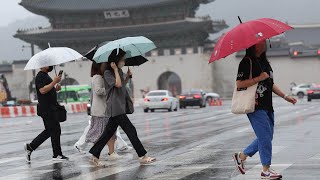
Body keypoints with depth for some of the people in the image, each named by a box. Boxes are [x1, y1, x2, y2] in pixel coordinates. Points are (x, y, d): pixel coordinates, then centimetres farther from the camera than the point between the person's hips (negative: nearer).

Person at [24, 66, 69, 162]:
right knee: (55, 130, -5)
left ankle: (30, 147, 15)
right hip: (46, 109, -10)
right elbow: (42, 90, -25)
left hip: (50, 109, 10)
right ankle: (57, 154, 2)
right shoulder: (40, 76, -12)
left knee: (49, 131, 12)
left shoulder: (45, 76, 19)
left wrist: (55, 88, 8)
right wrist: (54, 82, -23)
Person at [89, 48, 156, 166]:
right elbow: (118, 84, -22)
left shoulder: (119, 71, 16)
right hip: (115, 108, -9)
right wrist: (115, 70, -16)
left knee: (109, 132, 11)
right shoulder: (108, 73, -11)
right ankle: (143, 157, -9)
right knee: (131, 130, -10)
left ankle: (95, 155, 16)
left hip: (119, 107, 9)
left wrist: (128, 76, 9)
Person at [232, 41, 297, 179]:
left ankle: (241, 156, 26)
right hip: (255, 107, -9)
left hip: (267, 106, 9)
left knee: (266, 137, 12)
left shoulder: (265, 62, 17)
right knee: (265, 137, -8)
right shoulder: (246, 62, -10)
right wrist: (259, 78, -19)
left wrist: (285, 97, 21)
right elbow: (239, 83, -18)